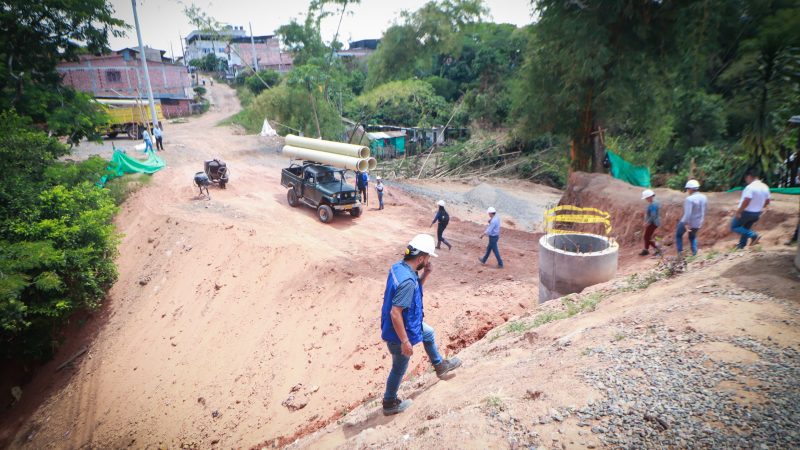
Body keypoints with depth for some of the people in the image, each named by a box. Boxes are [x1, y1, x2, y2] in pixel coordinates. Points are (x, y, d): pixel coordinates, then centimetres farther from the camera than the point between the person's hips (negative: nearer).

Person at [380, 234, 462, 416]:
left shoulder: (399, 266, -6)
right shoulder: (407, 280, -36)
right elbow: (395, 313, -33)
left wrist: (426, 274, -6)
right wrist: (405, 341, -25)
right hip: (400, 332, -9)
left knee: (428, 333, 30)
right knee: (399, 369, 14)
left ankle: (440, 366, 52)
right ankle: (390, 403, 37)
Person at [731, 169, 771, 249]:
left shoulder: (750, 187, -21)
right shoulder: (765, 187, 6)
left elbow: (746, 201, -27)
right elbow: (767, 201, 14)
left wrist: (738, 211, -21)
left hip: (746, 212, -8)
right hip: (757, 213, 8)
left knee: (734, 227, 4)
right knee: (745, 228, 20)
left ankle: (753, 235, -11)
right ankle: (741, 246, 22)